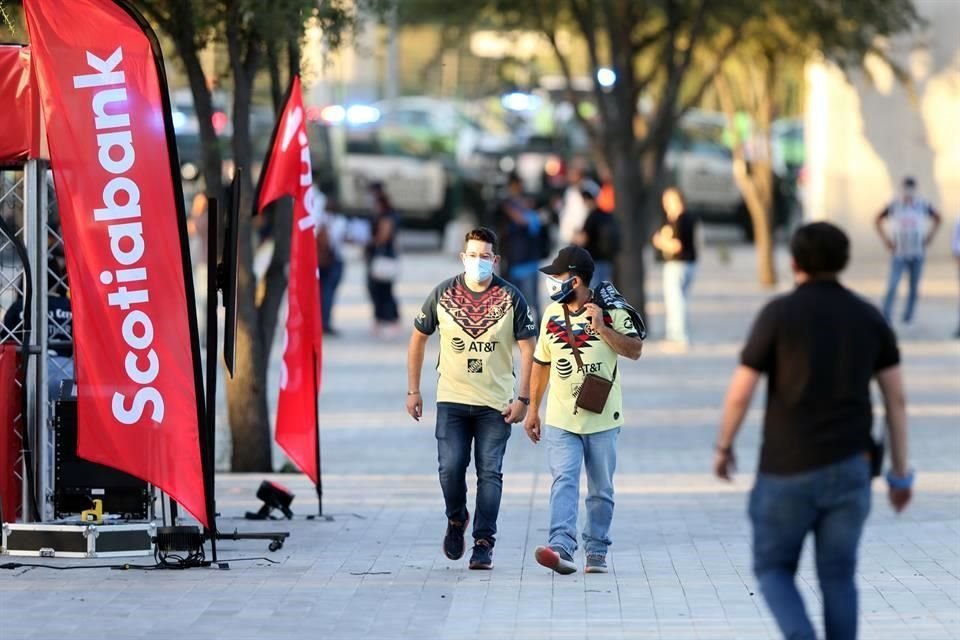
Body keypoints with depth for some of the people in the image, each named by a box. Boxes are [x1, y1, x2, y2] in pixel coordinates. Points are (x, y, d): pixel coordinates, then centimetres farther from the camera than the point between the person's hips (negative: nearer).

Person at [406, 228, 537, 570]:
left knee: (489, 473, -3)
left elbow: (528, 349, 0)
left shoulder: (511, 297, -3)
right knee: (450, 468, -9)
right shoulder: (444, 294, 0)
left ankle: (484, 544, 3)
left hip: (496, 403, -1)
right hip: (451, 400, 1)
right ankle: (456, 520, 19)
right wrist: (413, 390, 8)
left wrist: (522, 398, -6)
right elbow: (419, 337, 11)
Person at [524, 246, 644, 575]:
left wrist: (601, 328, -18)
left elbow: (635, 350, -8)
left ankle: (596, 551, 17)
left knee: (601, 490, 7)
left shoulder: (611, 311, -3)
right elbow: (541, 364, 17)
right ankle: (561, 547, -27)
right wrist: (533, 409, 17)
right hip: (561, 420, 2)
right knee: (564, 481, -15)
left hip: (602, 419, -2)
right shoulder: (552, 315, 8)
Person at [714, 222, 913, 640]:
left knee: (774, 571, 12)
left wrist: (723, 447, 9)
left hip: (788, 470, -3)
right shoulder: (869, 317, 4)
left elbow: (740, 392, -9)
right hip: (848, 466, 3)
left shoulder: (778, 314, -9)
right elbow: (896, 398, 4)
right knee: (838, 578, 14)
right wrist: (900, 473, 11)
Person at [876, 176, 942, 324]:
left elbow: (937, 219, 16)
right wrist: (886, 239, 1)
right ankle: (886, 316, -9)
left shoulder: (923, 205, -3)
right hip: (899, 253, -2)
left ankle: (908, 317, 22)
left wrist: (930, 236, 6)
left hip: (917, 254, 2)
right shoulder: (894, 206, -7)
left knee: (914, 287, 8)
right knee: (892, 286, -14)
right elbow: (879, 220, 9)